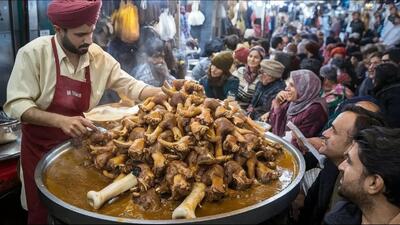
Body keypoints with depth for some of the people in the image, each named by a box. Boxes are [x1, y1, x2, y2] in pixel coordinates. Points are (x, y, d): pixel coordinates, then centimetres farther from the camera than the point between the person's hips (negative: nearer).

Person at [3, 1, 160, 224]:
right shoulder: (34, 53, -18)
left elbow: (131, 86, -5)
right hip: (41, 148, -3)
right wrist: (61, 120, -34)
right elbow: (16, 104, -21)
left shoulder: (99, 57, -7)